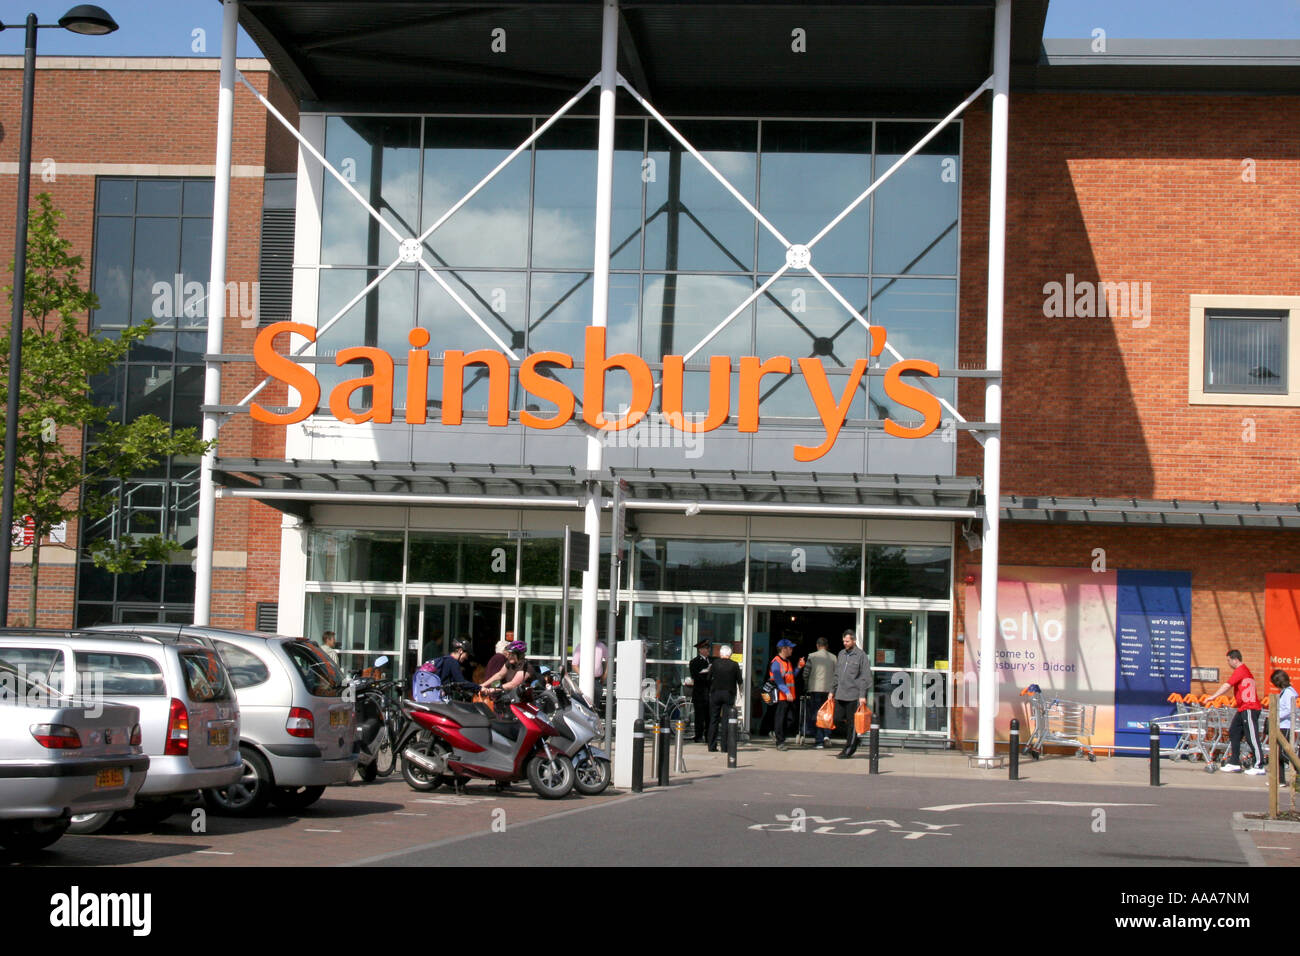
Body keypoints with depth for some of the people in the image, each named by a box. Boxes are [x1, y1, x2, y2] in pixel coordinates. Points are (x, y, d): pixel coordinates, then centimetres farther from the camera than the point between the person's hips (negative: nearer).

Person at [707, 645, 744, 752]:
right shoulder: (734, 665, -6)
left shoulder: (714, 664, -3)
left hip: (715, 694, 1)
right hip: (729, 694, -1)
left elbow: (709, 679, 1)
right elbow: (740, 681, -2)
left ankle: (712, 745, 5)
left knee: (713, 720, 7)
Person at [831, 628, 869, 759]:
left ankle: (848, 750, 8)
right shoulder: (841, 654, 14)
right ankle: (852, 741, 24)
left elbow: (865, 677, -8)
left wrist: (863, 696, -14)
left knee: (852, 723, 0)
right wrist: (832, 690, 17)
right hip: (840, 694, 6)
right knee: (837, 719, 4)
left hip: (853, 696, -6)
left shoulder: (861, 655, -5)